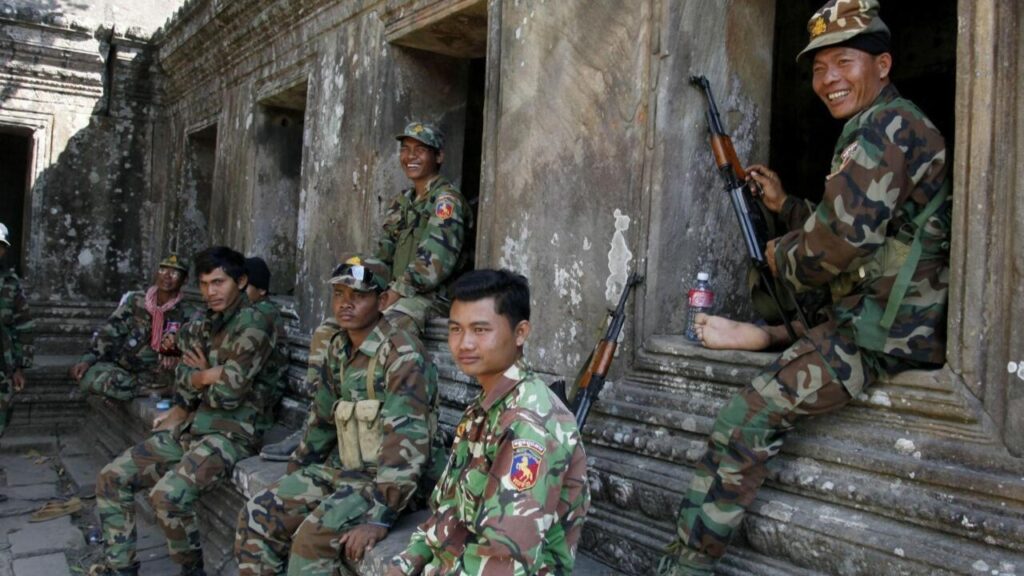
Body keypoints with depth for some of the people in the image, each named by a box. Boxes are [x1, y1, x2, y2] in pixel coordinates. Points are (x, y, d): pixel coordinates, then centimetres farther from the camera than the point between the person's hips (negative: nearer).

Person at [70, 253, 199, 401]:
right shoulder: (135, 301, 7)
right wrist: (87, 359, -10)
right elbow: (109, 332, 4)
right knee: (90, 376, -26)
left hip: (155, 375, -2)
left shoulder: (187, 313, 1)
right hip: (122, 367, 2)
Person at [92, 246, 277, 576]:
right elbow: (183, 384, 6)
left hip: (230, 434, -8)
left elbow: (228, 393, -18)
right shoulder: (200, 325, 12)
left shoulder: (254, 324, -14)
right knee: (112, 477, 4)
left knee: (167, 495, -27)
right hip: (188, 429, 8)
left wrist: (199, 377, -1)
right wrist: (211, 375, -10)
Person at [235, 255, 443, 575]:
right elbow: (322, 416, 19)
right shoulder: (338, 348, 7)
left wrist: (381, 515, -31)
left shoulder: (403, 355, -20)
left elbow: (407, 441, -27)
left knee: (313, 537, -26)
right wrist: (295, 472, 21)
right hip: (340, 468, 8)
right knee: (258, 517, -2)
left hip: (384, 479, -8)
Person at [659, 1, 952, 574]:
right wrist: (784, 205, 22)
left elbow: (843, 237, -22)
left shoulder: (884, 125, -12)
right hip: (909, 320, 11)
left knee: (744, 424, -13)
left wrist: (783, 257, -3)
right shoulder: (901, 125, 21)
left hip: (882, 330, -11)